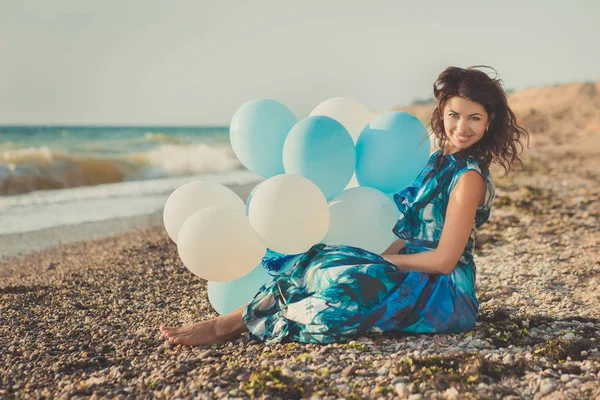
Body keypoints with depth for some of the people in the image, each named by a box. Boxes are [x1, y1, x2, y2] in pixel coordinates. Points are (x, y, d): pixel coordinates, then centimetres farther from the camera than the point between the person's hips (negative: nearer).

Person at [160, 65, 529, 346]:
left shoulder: (469, 177, -14)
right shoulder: (440, 162, 12)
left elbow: (444, 259, -17)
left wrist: (379, 260, -11)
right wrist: (379, 259, -3)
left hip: (444, 292, -8)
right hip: (416, 278, 8)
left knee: (354, 283, -30)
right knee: (322, 261, -9)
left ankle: (233, 324, -21)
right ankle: (230, 322, -16)